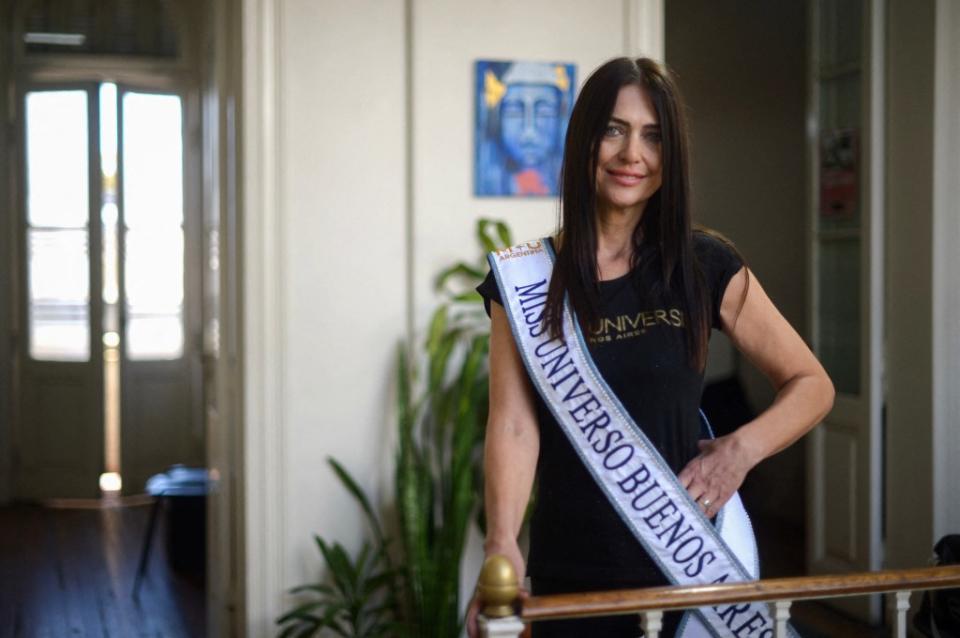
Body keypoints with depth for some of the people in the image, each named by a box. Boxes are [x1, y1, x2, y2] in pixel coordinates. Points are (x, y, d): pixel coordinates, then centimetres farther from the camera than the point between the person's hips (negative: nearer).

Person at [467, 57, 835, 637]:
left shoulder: (706, 267, -2)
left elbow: (812, 384, 3)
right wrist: (502, 543, -26)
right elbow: (513, 422, -10)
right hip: (569, 575, 0)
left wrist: (741, 449, -15)